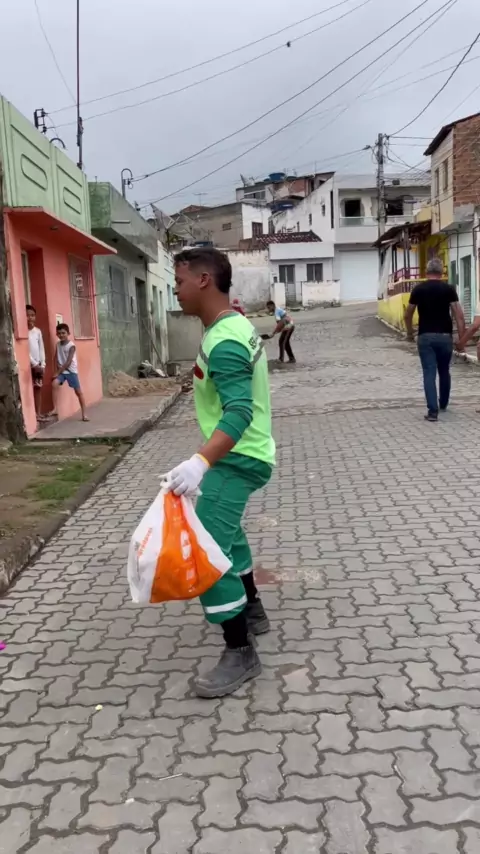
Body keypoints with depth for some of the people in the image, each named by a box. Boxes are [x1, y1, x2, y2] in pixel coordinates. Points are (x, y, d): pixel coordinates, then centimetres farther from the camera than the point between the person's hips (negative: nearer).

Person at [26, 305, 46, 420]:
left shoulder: (38, 331, 7)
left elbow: (41, 348, 9)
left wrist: (42, 364, 1)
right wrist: (34, 364, -15)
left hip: (38, 364, 5)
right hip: (28, 365, -5)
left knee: (38, 388, 8)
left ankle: (38, 413, 14)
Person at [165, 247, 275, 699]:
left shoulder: (224, 343, -25)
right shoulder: (237, 324, 7)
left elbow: (239, 412, -36)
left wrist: (201, 461, -48)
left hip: (236, 459, -11)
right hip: (243, 454, 11)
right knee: (223, 529, 28)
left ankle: (240, 654, -3)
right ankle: (251, 610, 43)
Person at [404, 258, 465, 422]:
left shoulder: (418, 289, 1)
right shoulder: (448, 289, -1)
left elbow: (408, 315, 7)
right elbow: (459, 315, -6)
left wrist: (410, 333, 23)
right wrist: (462, 338, -3)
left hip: (425, 337, -1)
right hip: (445, 336, 1)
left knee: (429, 373, -3)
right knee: (444, 372, 19)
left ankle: (433, 410, -12)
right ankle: (443, 404, 36)